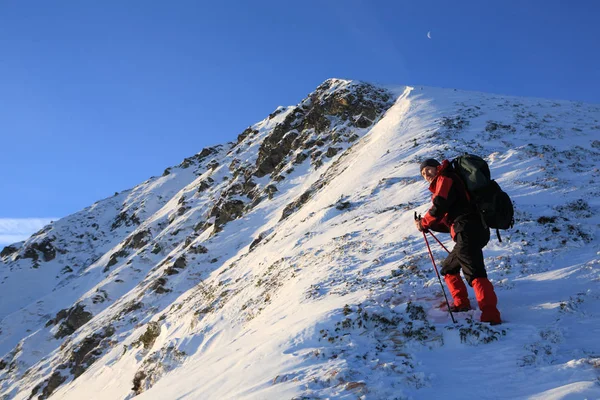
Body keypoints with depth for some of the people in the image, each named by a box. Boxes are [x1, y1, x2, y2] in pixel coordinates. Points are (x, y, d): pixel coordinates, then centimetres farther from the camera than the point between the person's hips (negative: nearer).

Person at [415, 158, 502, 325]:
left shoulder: (444, 179, 2)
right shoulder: (449, 183, 31)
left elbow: (439, 207, -12)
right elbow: (448, 221, 25)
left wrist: (423, 223, 4)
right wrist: (428, 225, 14)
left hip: (468, 231, -10)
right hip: (474, 231, 10)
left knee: (474, 273, -20)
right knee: (449, 268, 23)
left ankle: (491, 316, -28)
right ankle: (461, 304, 27)